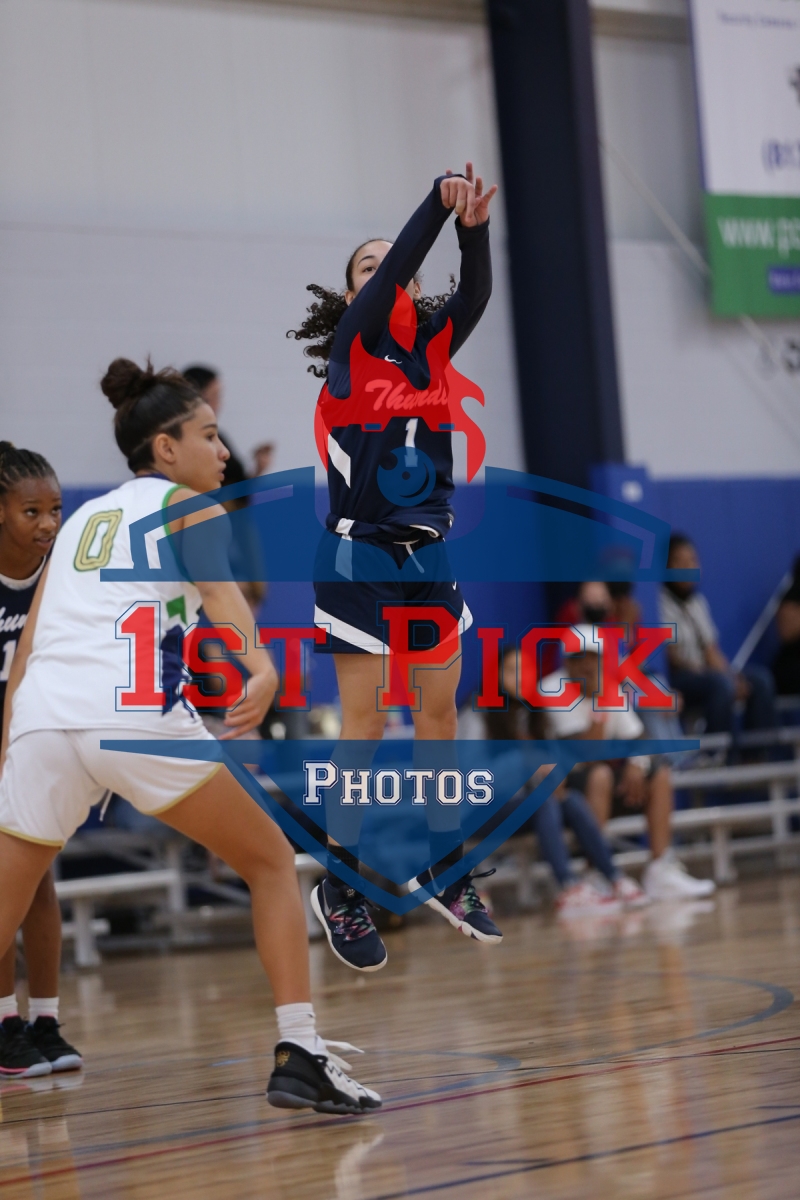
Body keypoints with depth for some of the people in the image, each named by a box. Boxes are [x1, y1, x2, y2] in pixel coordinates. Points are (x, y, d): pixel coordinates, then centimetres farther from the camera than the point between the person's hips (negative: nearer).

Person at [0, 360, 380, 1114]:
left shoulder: (81, 520, 29)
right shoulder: (187, 506, 13)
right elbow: (217, 586, -10)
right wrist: (261, 667, -27)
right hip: (135, 711, -5)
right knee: (273, 863, 12)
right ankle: (299, 1057, 2)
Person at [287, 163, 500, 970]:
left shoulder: (429, 346, 9)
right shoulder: (352, 344, -3)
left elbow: (474, 295, -10)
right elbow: (391, 277, -20)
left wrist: (473, 230, -28)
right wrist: (439, 202, -29)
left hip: (427, 557, 5)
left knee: (440, 714, 7)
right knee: (365, 728, -5)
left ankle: (442, 872, 18)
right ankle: (339, 892, 4)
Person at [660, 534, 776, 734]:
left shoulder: (698, 601, 16)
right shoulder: (660, 603, -9)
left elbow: (711, 651, 12)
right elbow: (672, 656, -15)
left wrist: (732, 678, -9)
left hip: (702, 673, 8)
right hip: (672, 680, -8)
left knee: (760, 679, -8)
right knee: (720, 683, -33)